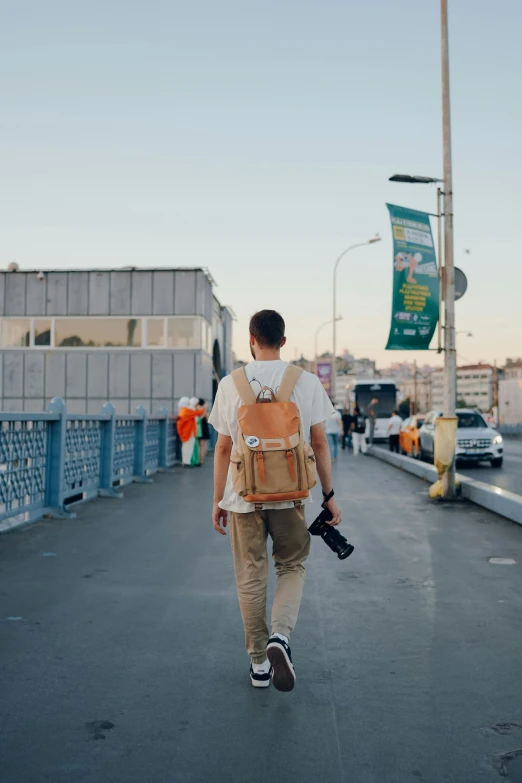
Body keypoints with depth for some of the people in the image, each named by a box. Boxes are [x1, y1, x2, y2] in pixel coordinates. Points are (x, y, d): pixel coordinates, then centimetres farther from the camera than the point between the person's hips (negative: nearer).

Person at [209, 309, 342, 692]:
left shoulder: (230, 384, -2)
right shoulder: (307, 382, -2)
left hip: (243, 496, 0)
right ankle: (280, 636, -6)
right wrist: (330, 495, 8)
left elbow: (223, 448, 0)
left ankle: (259, 664, 19)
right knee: (292, 567, 17)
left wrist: (218, 501, 9)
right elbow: (320, 444, -1)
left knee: (251, 578, 11)